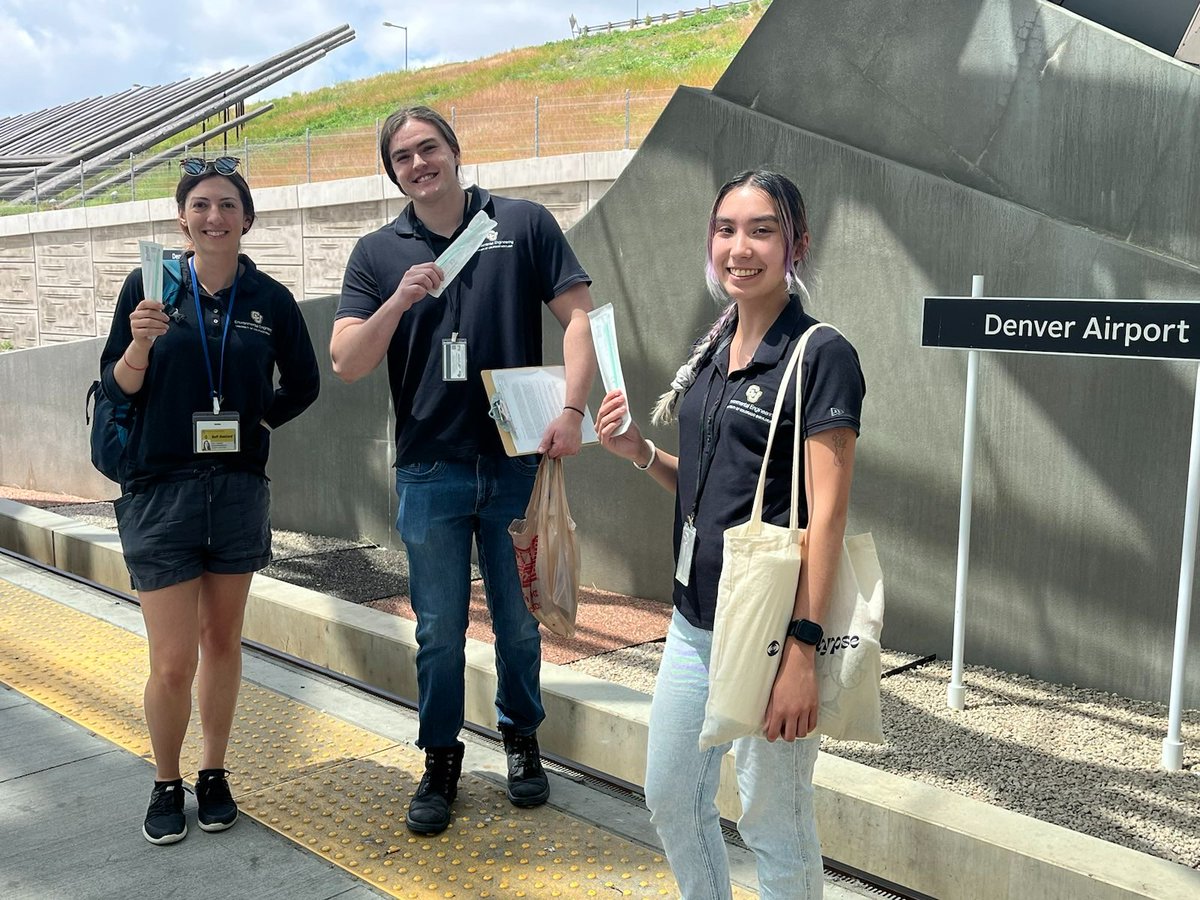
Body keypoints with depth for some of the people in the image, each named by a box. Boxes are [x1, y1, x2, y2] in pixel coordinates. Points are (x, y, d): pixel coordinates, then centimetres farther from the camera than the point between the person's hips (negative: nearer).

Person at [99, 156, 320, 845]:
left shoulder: (271, 299, 0)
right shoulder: (151, 284, -3)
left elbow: (303, 384, 14)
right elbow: (117, 388, -1)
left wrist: (254, 421, 3)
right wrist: (140, 344, -18)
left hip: (239, 489, 2)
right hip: (161, 489, -2)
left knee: (223, 641, 13)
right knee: (173, 663, -2)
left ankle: (214, 774, 32)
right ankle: (167, 784, 23)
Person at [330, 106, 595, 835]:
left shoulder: (524, 224, 1)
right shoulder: (378, 254, 6)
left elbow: (579, 314, -3)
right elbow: (346, 363, -1)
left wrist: (572, 408, -16)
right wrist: (399, 301, -17)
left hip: (516, 465, -1)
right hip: (430, 472, 1)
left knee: (519, 622, 13)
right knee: (439, 632, 10)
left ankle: (522, 740, 35)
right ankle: (441, 762, 27)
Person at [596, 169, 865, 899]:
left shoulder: (821, 355, -12)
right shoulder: (712, 351, 10)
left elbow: (827, 511, -17)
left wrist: (802, 651, -22)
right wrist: (639, 451, 0)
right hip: (696, 619, 8)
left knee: (772, 823, 7)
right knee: (670, 798, 18)